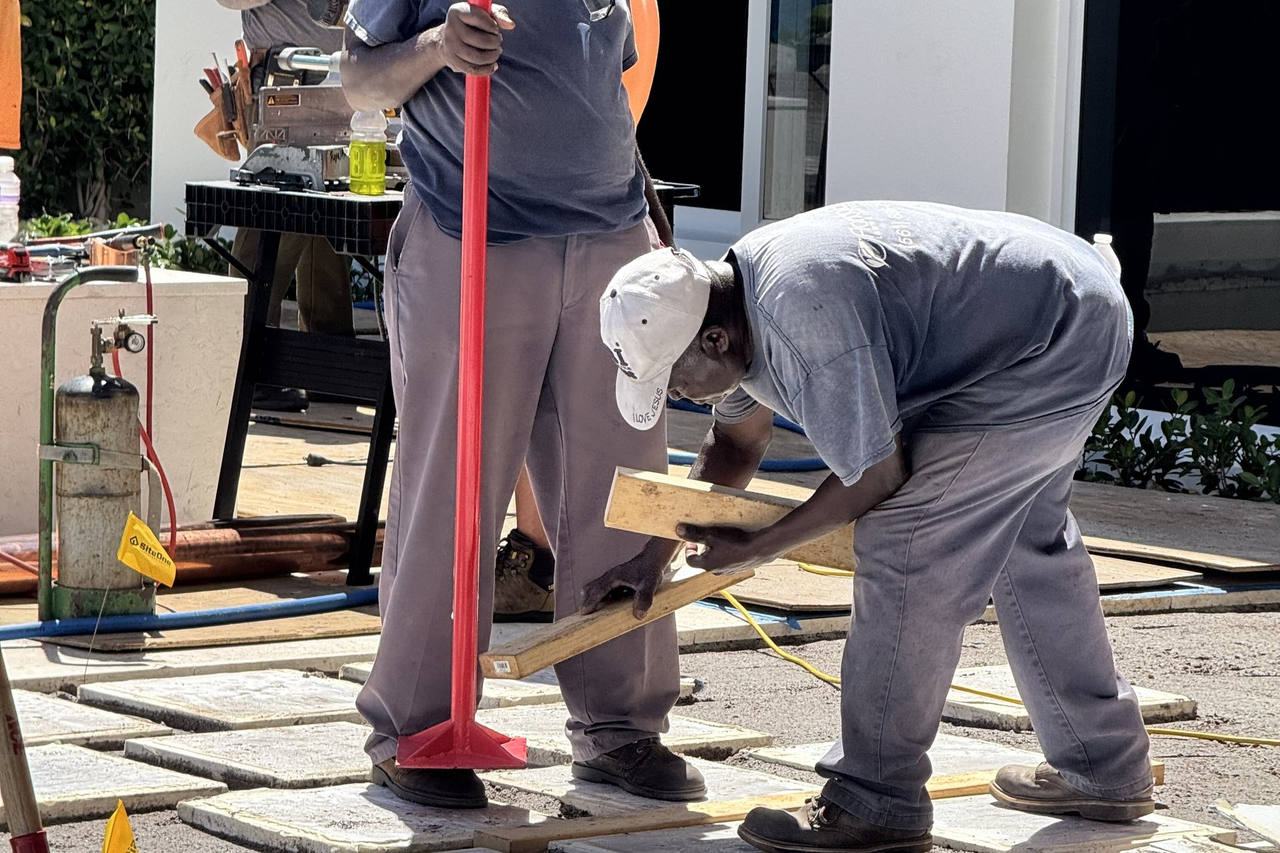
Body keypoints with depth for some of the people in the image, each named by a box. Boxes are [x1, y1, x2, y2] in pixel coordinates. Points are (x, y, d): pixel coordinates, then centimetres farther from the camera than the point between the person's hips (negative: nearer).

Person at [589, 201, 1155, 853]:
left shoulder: (807, 314, -31)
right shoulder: (742, 298, 2)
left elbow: (875, 476, -20)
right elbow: (735, 442, 20)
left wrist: (754, 549, -9)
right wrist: (654, 555, 20)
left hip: (1062, 340, -11)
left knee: (905, 540, -13)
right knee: (1029, 543, 24)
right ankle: (1104, 770, 38)